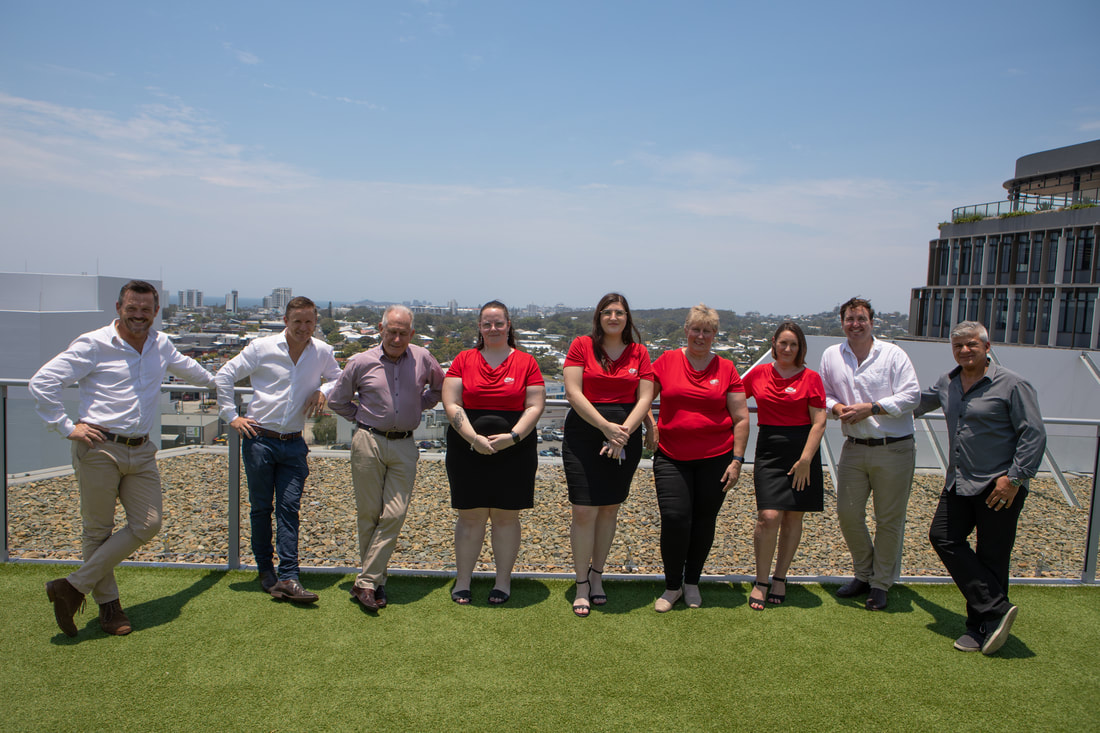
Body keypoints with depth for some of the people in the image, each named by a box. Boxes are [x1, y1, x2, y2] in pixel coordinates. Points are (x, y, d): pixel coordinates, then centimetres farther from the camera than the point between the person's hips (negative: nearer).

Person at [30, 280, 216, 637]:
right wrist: (66, 427, -8)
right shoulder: (94, 344, -5)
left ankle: (74, 586, 11)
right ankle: (108, 603, 17)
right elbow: (42, 382, -6)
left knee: (148, 525, 0)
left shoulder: (161, 345, 12)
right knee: (98, 530, 3)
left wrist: (214, 381, 50)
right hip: (99, 450, -5)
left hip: (141, 452, 6)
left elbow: (185, 366, 35)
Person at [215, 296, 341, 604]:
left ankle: (288, 578, -4)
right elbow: (224, 376, 3)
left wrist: (323, 390, 0)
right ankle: (265, 570, 23)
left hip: (294, 443, 1)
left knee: (289, 508, -3)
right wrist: (231, 416, -1)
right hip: (259, 439, -1)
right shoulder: (262, 348, -4)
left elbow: (338, 378, 22)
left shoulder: (322, 352, 3)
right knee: (261, 508, 8)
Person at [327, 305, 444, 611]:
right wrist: (363, 417, 7)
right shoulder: (361, 362, 0)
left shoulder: (423, 359, 2)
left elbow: (440, 386, 21)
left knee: (394, 514, -6)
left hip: (404, 447, 1)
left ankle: (365, 583, 2)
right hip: (369, 442, -1)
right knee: (369, 513, 3)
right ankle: (375, 581, 16)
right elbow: (336, 400, 12)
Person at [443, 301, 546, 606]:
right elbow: (451, 404, -1)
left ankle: (503, 582, 19)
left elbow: (535, 406, 0)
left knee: (506, 516, 7)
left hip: (514, 451, 0)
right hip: (467, 450, 1)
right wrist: (474, 438, -13)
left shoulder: (526, 362, 4)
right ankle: (462, 581, 19)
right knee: (470, 515, 6)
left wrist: (512, 437, -14)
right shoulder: (464, 360, 6)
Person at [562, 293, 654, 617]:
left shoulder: (639, 352, 7)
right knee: (584, 511, -5)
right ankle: (582, 584, 10)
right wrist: (606, 426, -17)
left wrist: (623, 431, -14)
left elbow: (645, 398, 1)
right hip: (584, 435, -2)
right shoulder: (581, 346, 0)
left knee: (610, 509, 10)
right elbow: (573, 393, -8)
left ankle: (597, 575, 27)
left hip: (625, 437, 3)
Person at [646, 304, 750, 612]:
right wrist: (649, 426, -4)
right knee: (674, 517, -8)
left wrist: (737, 460, -2)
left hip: (716, 458, 1)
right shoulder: (667, 361, 3)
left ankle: (692, 583, 28)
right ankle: (672, 586, 12)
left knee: (704, 521, 8)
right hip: (671, 457, -1)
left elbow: (741, 419, 3)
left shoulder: (726, 369, 3)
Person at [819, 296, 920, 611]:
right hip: (853, 448, 4)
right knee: (847, 513, 6)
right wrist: (836, 408, -9)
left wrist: (870, 408, -17)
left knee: (889, 520, 4)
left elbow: (911, 396, -9)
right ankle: (864, 575, 28)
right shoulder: (831, 355, 7)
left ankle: (881, 584, 21)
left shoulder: (893, 354, -4)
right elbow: (824, 394, 14)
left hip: (893, 449, -3)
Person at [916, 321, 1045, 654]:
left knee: (991, 558, 0)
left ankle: (981, 626, 11)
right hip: (959, 483, 7)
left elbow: (1034, 434, -11)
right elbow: (922, 402, 31)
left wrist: (1014, 478, -18)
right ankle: (996, 609, 4)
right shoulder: (947, 382, 10)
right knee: (943, 536, -1)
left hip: (999, 487, -7)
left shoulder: (1012, 384, -9)